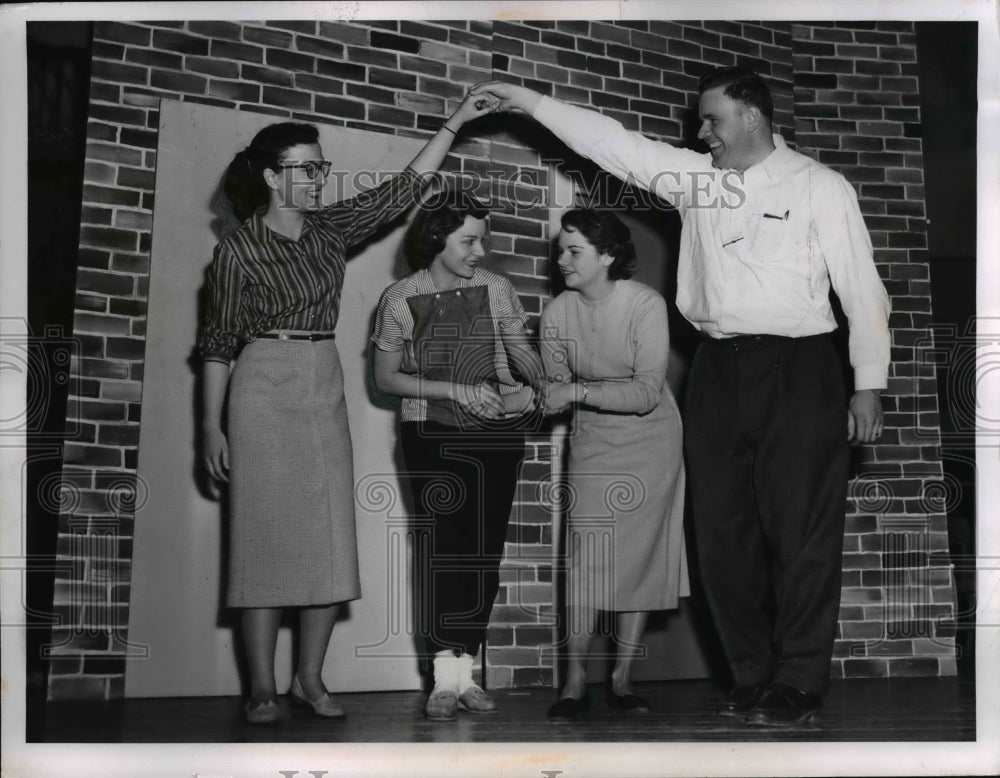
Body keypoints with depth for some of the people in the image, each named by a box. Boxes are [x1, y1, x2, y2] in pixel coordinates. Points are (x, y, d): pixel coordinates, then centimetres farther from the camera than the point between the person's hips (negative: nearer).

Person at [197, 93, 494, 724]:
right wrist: (212, 425, -6)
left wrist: (456, 123, 8)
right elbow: (217, 342, -2)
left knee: (330, 537, 2)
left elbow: (404, 188, 12)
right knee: (267, 533, -6)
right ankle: (263, 686, -1)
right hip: (265, 389, -5)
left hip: (325, 389, 5)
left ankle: (310, 677, 10)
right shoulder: (240, 250, -5)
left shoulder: (329, 229, 9)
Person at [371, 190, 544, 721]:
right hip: (431, 433, -2)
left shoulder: (495, 287, 3)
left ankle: (465, 671, 9)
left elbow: (521, 350, 13)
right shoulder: (401, 298, -2)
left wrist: (540, 387, -9)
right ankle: (446, 677, -9)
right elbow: (385, 377, 0)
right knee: (443, 542, -11)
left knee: (484, 549, 1)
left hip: (496, 432, 2)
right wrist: (456, 389, -12)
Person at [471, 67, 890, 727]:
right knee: (724, 532, 6)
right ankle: (752, 677, 16)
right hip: (717, 369, 5)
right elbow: (613, 142, 13)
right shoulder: (695, 177, 12)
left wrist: (869, 383, -5)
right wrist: (531, 103, 9)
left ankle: (799, 684, 5)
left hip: (797, 370, -5)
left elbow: (861, 287, -2)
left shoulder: (819, 186, -1)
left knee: (802, 532, -4)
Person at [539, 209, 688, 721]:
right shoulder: (557, 314, -6)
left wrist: (579, 392, -28)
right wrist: (537, 399, -19)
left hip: (651, 441, -2)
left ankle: (622, 678, 6)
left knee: (641, 555, -2)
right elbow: (558, 389, 3)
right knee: (586, 555, -9)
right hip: (593, 443, 2)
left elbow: (647, 394, -22)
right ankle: (575, 682, -6)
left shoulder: (646, 305, -17)